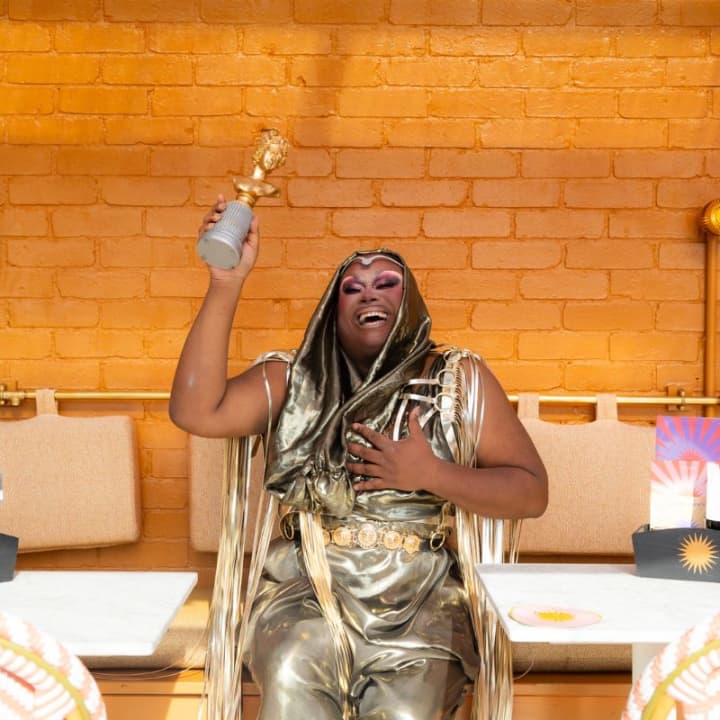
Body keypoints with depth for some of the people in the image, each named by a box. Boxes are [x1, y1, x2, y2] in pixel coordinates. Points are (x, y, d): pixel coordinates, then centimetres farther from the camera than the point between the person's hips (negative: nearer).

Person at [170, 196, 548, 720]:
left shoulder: (458, 379, 8)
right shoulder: (292, 381, 10)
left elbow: (532, 492, 5)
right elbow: (195, 412, -6)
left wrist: (430, 475, -11)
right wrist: (227, 284, -10)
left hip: (421, 598, 0)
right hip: (306, 589, 0)